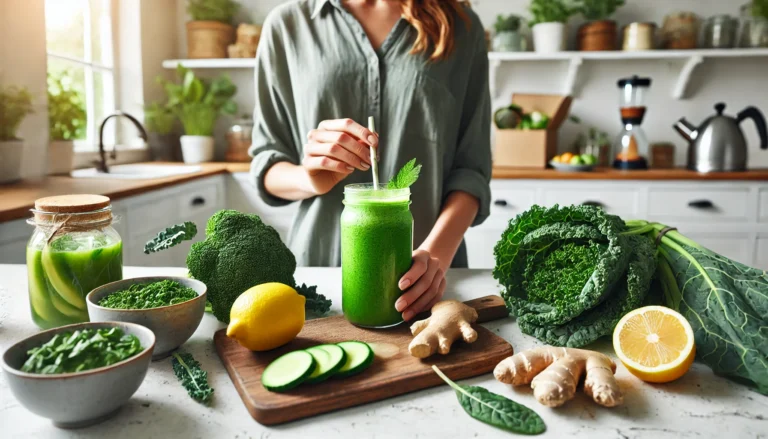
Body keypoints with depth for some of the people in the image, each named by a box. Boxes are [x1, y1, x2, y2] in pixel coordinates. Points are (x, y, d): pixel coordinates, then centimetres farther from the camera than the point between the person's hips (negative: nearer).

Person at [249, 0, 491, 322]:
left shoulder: (461, 26, 2)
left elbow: (471, 167, -2)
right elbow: (266, 165, 3)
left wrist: (436, 253, -18)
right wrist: (310, 179, -18)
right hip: (320, 261, 1)